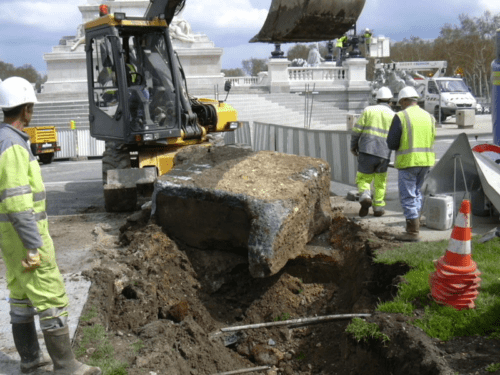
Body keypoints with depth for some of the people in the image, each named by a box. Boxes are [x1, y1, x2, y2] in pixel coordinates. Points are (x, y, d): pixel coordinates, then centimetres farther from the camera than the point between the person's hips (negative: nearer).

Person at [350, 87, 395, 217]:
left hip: (366, 151, -1)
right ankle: (378, 207, 18)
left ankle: (365, 197, -12)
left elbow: (357, 130, 1)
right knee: (380, 181, 18)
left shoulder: (368, 110, 5)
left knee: (363, 178, 13)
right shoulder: (393, 116, 7)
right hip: (384, 154, 1)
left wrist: (353, 146, 13)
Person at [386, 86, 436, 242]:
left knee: (408, 196, 0)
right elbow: (431, 141, 13)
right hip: (426, 160, 6)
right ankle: (415, 224, 25)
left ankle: (413, 232, 0)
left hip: (408, 162, -6)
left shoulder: (400, 117, -10)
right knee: (416, 193, 21)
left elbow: (391, 144, -9)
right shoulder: (428, 117, 8)